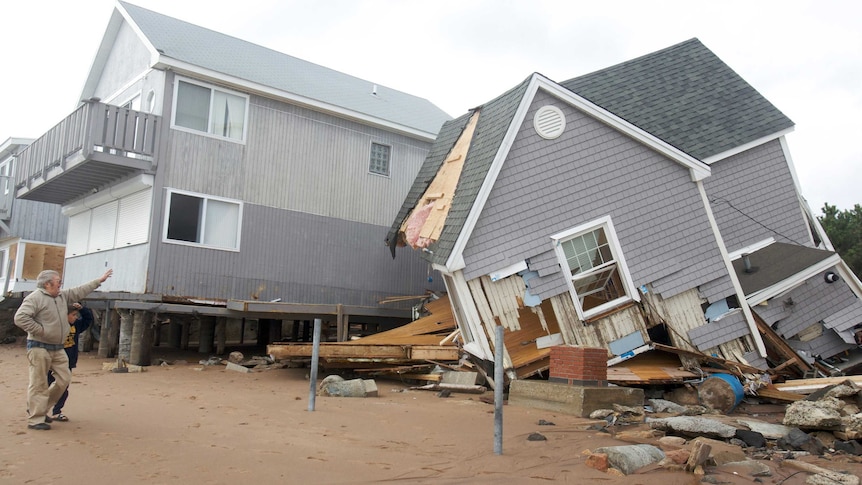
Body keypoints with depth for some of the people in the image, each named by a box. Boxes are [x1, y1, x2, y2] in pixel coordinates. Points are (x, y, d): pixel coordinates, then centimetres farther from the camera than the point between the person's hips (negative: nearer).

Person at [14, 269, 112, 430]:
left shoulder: (62, 296, 12)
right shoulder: (35, 298, -12)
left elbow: (80, 291, 23)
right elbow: (20, 318, -21)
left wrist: (99, 281, 24)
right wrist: (40, 330, -17)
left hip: (58, 348, 8)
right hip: (40, 347, -8)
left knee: (64, 379, 8)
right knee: (39, 384, -4)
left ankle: (38, 409, 23)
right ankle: (35, 419, 4)